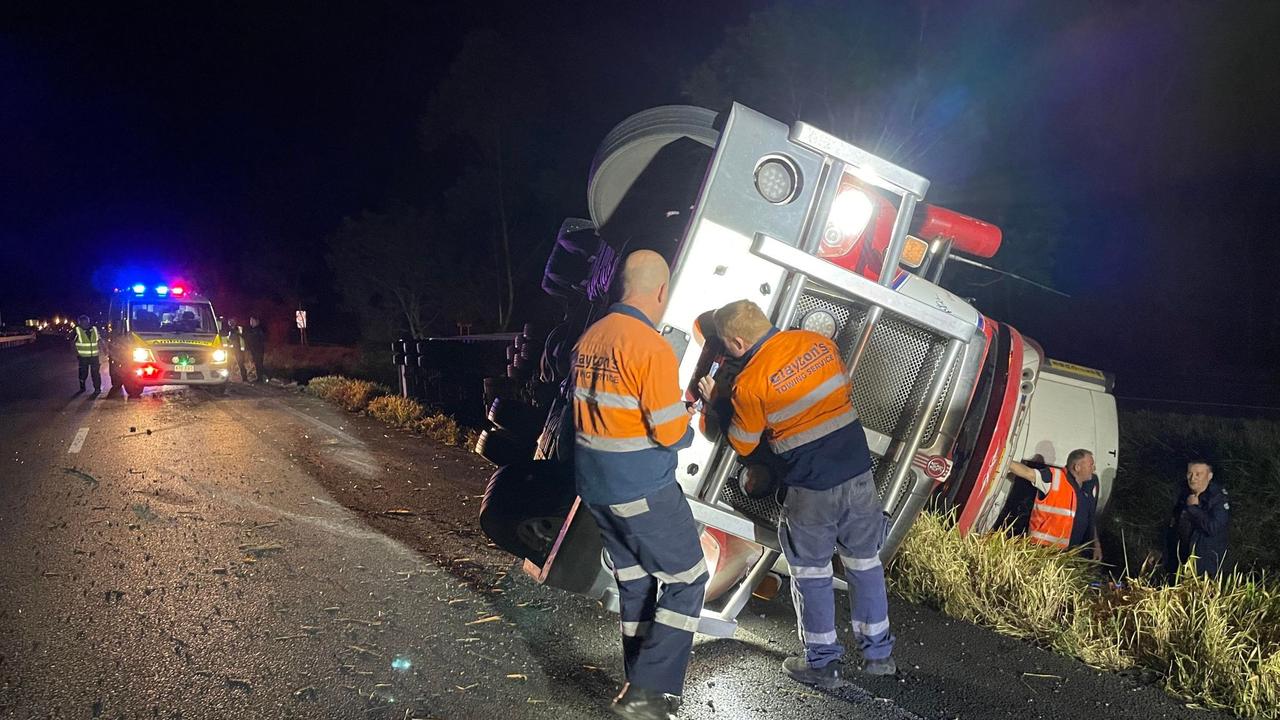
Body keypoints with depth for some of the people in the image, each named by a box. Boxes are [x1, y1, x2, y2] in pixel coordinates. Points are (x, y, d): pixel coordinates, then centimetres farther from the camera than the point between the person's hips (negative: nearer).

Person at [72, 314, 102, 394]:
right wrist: (76, 352, -7)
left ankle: (97, 388, 6)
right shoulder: (77, 331, -4)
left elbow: (100, 340, 11)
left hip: (94, 356, 1)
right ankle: (82, 387, 25)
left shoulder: (94, 329, 4)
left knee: (95, 372, -1)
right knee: (83, 373, 7)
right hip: (83, 357, -1)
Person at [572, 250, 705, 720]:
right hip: (643, 491, -8)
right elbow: (672, 434, -19)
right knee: (687, 578, 7)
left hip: (594, 487, 8)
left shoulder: (588, 338, 5)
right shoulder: (652, 348, -19)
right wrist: (688, 415, 4)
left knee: (635, 584, 18)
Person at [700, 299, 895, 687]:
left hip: (811, 489, -5)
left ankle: (822, 662, 24)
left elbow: (742, 445, 0)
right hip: (859, 473, 5)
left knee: (811, 573, 13)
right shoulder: (819, 342, 1)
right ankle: (878, 653, 31)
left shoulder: (750, 383, -15)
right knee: (864, 562, 19)